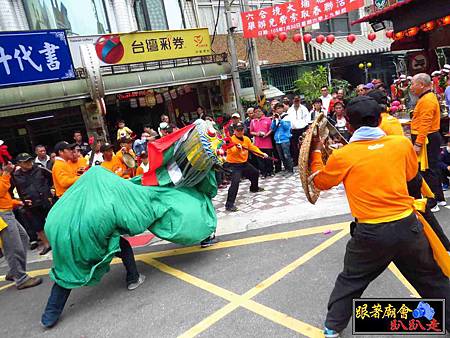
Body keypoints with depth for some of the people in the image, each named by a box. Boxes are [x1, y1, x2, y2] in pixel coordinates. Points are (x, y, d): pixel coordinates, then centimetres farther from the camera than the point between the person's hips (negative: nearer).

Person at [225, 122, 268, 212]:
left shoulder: (246, 139, 4)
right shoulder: (231, 139, -18)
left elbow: (253, 147, 15)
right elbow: (232, 151, -33)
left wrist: (262, 154, 6)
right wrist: (237, 148, -54)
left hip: (244, 163, 9)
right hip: (234, 165, -9)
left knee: (255, 173, 28)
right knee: (235, 182, -26)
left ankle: (254, 188, 59)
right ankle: (229, 204, -23)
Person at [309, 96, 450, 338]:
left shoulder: (342, 156, -10)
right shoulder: (402, 143, -3)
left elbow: (320, 182, 7)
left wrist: (316, 152, 17)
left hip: (370, 234, -1)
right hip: (408, 226, 2)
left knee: (350, 281, 20)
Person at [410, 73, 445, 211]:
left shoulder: (427, 100, -18)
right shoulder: (427, 97, 16)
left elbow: (425, 125, -25)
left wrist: (418, 144, -26)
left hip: (427, 140, -11)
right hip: (431, 138, 11)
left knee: (427, 171, -5)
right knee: (433, 168, 18)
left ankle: (432, 204, 1)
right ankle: (439, 198, 30)